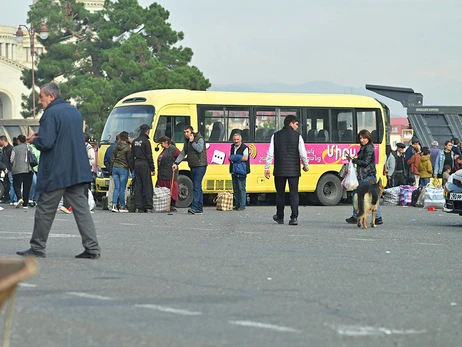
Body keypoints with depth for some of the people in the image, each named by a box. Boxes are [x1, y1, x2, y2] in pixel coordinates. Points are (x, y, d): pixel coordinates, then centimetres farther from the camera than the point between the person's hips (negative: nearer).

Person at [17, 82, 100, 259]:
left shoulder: (51, 113, -12)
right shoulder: (74, 111, 15)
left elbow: (46, 143, -21)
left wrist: (34, 140, 1)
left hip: (56, 173, -7)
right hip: (78, 171, 7)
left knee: (45, 210, 4)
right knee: (81, 209, 4)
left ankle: (37, 248, 12)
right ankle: (92, 248, -4)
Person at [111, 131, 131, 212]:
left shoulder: (116, 146, 7)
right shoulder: (127, 148, -7)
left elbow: (112, 158, 12)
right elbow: (129, 159, -7)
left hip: (115, 168, 5)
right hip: (123, 169, -5)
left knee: (116, 187, 7)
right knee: (122, 188, -1)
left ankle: (114, 205, -3)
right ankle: (122, 206, 3)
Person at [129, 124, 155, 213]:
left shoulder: (134, 141, 12)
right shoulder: (146, 141, -8)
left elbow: (131, 156, 14)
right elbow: (149, 156, -10)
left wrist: (132, 168, 18)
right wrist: (153, 169, -6)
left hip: (136, 165, 6)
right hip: (144, 165, -6)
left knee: (138, 186, 6)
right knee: (147, 186, -3)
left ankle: (138, 207, 4)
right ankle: (148, 207, -5)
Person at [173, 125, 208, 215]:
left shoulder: (199, 139, -8)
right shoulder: (187, 141, 15)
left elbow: (200, 149, -24)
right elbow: (183, 153, 14)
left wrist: (192, 142, -17)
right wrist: (176, 163, 4)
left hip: (200, 166, -8)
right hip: (193, 167, 8)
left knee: (196, 186, -15)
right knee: (197, 187, 10)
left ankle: (194, 207, -22)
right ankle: (200, 208, 14)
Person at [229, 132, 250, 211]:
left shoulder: (244, 147, -6)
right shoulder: (232, 147, 17)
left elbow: (245, 158, -17)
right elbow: (230, 157, 24)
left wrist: (234, 158, -11)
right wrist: (231, 158, -2)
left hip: (241, 171, -7)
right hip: (234, 171, 7)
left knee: (241, 188, -8)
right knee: (235, 189, 10)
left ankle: (242, 205, -5)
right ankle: (237, 204, 16)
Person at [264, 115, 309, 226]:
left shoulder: (276, 135, 2)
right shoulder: (297, 136, -3)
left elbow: (270, 153, 0)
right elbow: (303, 153, -4)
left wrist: (267, 168, 6)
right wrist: (306, 166, 12)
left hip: (279, 170, 2)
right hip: (293, 170, -1)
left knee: (280, 193, 13)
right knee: (294, 193, 1)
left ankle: (280, 217, 21)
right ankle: (294, 217, -9)